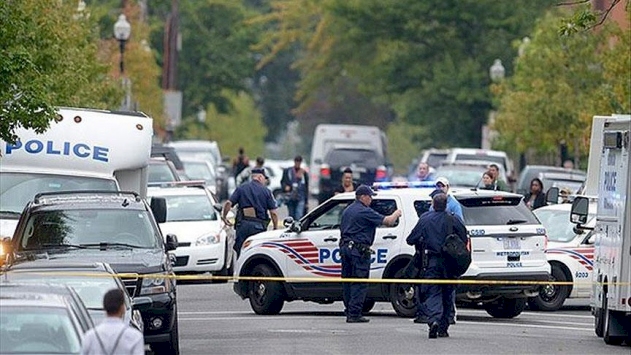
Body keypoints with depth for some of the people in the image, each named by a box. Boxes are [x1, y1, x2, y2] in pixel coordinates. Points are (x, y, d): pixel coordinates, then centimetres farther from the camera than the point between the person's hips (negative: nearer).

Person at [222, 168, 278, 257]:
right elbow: (273, 213, -1)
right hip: (259, 226, -1)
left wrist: (224, 217, 13)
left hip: (243, 225, 1)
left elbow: (228, 203, -3)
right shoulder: (266, 191, 4)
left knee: (240, 253, 6)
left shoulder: (241, 188, 8)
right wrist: (275, 228, 10)